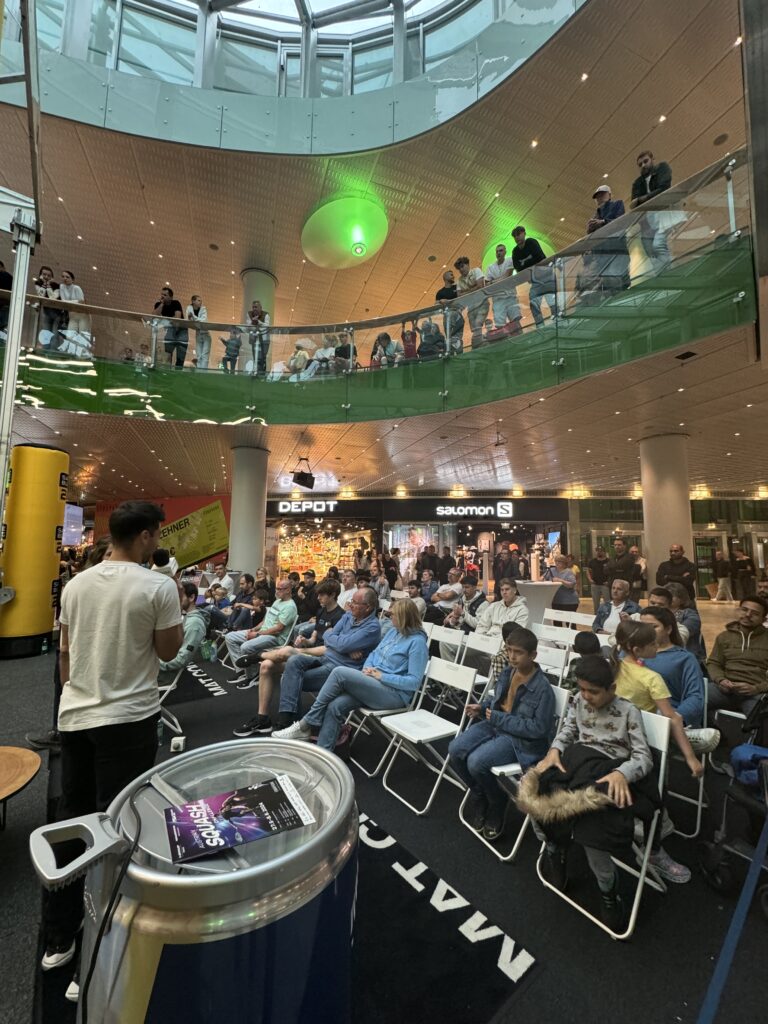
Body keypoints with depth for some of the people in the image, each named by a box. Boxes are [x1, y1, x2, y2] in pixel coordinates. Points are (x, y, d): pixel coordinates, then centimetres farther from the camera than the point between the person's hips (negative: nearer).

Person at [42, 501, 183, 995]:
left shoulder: (75, 584, 3)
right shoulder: (158, 586, -16)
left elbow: (64, 652, 10)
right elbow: (169, 651, -8)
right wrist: (178, 605, 2)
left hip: (75, 716, 6)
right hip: (128, 720, -6)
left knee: (71, 818, 19)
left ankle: (60, 935, 34)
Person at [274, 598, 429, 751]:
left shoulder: (417, 642, -12)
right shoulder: (393, 632, 13)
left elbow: (414, 682, -16)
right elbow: (374, 653, 19)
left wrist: (381, 676, -16)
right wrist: (367, 669, -3)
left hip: (395, 694, -7)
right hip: (373, 685, 8)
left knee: (340, 672, -22)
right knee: (335, 706, -20)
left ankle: (305, 725, -11)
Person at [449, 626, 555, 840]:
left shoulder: (542, 687, -21)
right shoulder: (508, 671, 0)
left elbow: (539, 728, -20)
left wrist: (499, 719, -20)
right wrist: (481, 707, -3)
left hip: (520, 739, -7)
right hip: (495, 724, 7)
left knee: (477, 762, -26)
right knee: (455, 750, -12)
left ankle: (497, 804, 8)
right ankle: (478, 793, 16)